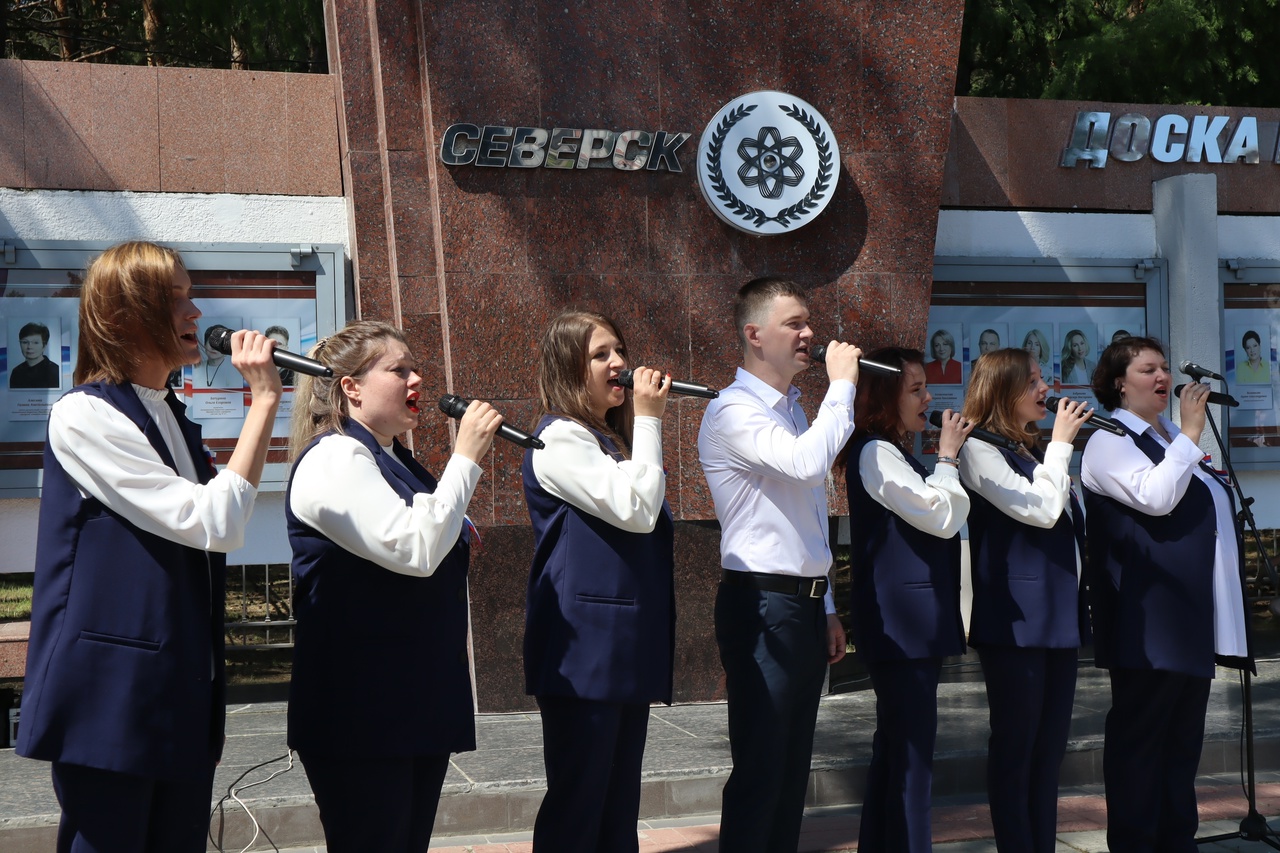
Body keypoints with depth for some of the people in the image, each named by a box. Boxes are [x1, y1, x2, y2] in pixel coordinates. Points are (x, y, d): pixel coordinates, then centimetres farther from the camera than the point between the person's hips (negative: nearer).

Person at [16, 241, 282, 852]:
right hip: (112, 696, -8)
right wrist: (263, 398, -14)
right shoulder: (84, 415, -11)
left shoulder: (174, 421, 15)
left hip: (185, 699, 8)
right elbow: (216, 524, -18)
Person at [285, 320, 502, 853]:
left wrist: (458, 537, 11)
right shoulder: (334, 458, -12)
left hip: (420, 704, 9)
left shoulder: (394, 461, 17)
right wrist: (465, 458, -17)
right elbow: (414, 549, -24)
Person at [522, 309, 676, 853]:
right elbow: (636, 510, -19)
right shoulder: (560, 438, -11)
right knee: (576, 807, -2)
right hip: (585, 654, -9)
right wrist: (648, 421, -13)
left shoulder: (610, 440, 18)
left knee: (620, 806, 12)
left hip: (626, 653, 9)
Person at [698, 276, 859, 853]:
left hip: (806, 605, 9)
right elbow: (807, 462, -29)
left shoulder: (795, 411, 17)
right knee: (760, 767, -4)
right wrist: (842, 384, -17)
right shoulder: (733, 411, -11)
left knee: (793, 764, 12)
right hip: (762, 605, -9)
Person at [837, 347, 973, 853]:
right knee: (912, 756, -9)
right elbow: (943, 517, -16)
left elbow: (938, 521, 22)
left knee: (894, 750, 15)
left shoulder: (895, 455, 17)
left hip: (907, 625, 11)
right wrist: (947, 457, -6)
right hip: (903, 622, -11)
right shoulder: (875, 453, -13)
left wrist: (947, 459, 12)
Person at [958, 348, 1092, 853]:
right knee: (1015, 749, -1)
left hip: (1059, 617, 8)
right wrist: (1060, 444, -7)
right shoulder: (980, 449, -7)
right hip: (1015, 620, -8)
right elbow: (1041, 509, -16)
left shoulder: (1033, 451, 18)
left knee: (1049, 749, 10)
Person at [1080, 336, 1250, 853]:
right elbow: (1155, 497, -21)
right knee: (1139, 737, -3)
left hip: (1194, 620, 9)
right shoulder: (1109, 443, -6)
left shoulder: (1174, 441, 21)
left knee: (1183, 739, 13)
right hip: (1148, 623, -9)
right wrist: (1190, 435, -15)